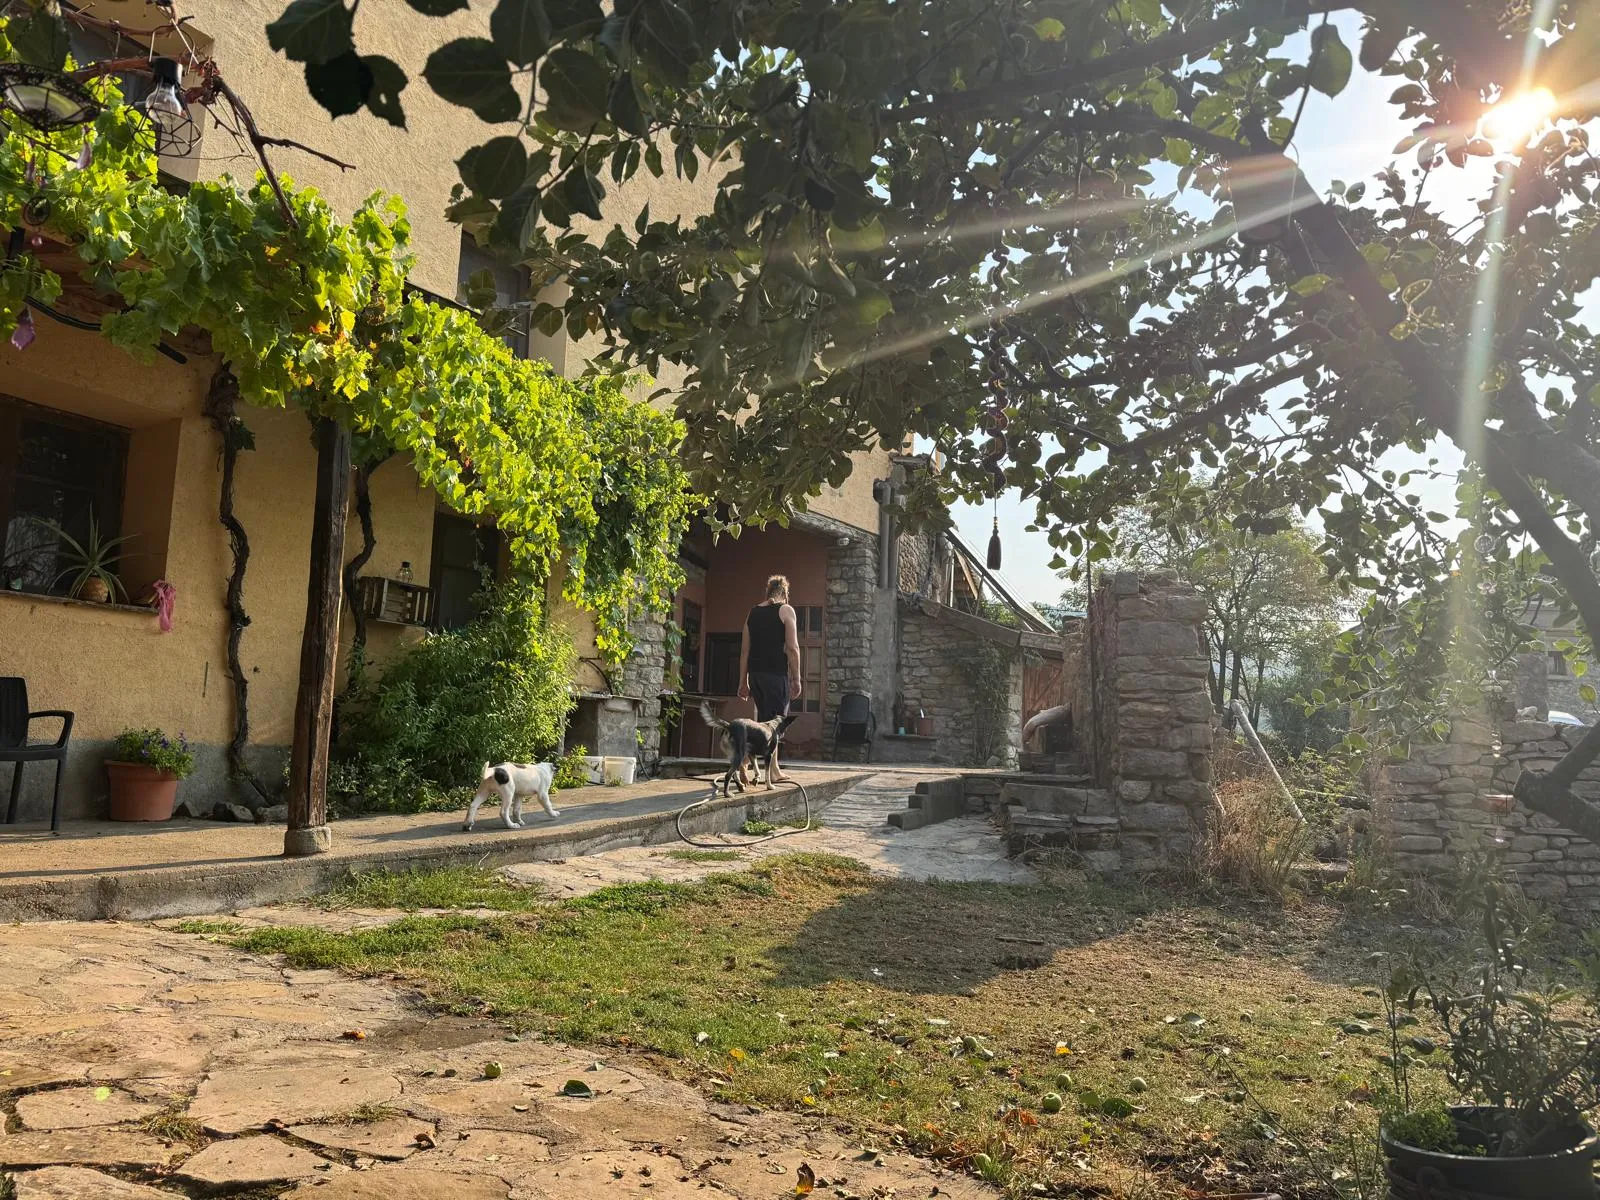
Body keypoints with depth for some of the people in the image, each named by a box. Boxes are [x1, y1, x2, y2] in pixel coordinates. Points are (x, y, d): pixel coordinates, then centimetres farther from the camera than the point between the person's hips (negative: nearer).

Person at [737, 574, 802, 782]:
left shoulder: (753, 613, 16)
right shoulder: (785, 610, 0)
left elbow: (745, 650, 15)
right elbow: (792, 648, -8)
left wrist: (743, 682, 16)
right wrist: (796, 679, -5)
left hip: (755, 673, 6)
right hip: (776, 674, -6)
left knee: (764, 720, 13)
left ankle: (774, 769, 16)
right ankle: (770, 772, -2)